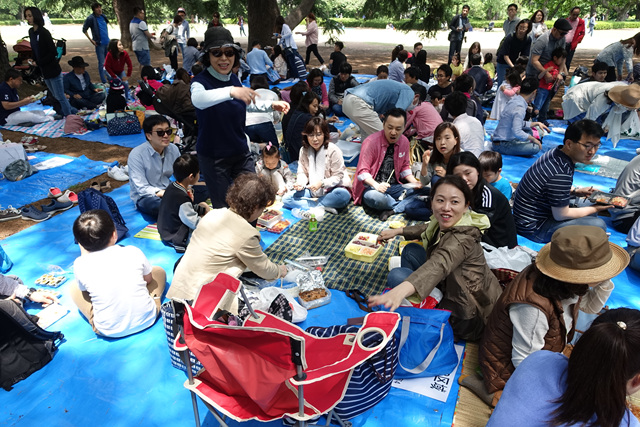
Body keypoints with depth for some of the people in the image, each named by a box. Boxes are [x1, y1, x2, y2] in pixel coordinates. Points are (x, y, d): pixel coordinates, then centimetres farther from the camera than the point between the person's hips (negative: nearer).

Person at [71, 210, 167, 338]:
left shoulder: (80, 264, -13)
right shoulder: (133, 252, -11)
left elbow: (84, 288, 8)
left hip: (109, 331, -2)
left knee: (74, 289, 20)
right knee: (159, 271, 23)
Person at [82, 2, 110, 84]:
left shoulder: (103, 17, 7)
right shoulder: (91, 18, -10)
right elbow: (84, 30, -6)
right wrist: (91, 40, -10)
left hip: (107, 42, 6)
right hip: (99, 43, -6)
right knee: (101, 63, -3)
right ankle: (104, 82, 2)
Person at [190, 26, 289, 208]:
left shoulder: (234, 79, 3)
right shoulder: (201, 80, -16)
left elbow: (247, 104, 21)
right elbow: (198, 99, -40)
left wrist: (271, 104, 6)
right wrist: (231, 91, -54)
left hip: (241, 152, 6)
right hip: (213, 157, -5)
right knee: (223, 208, 3)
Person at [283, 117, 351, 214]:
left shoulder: (333, 150, -14)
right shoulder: (304, 150, 0)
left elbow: (338, 176, -13)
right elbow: (302, 172, 5)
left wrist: (322, 183, -29)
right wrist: (300, 183, -19)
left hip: (332, 189, -4)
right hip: (312, 190, 4)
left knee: (343, 195, -39)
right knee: (286, 199, -16)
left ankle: (303, 206, -29)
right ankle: (322, 207, -28)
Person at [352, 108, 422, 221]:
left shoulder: (404, 141, 5)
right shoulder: (371, 142, -13)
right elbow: (362, 172, -14)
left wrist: (414, 182, -3)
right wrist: (376, 185, -31)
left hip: (394, 186, 5)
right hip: (371, 186, -5)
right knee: (375, 198, -40)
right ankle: (404, 204, -11)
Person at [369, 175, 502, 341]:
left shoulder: (463, 238, -31)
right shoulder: (444, 224, -6)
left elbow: (440, 264, -51)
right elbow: (429, 229, 20)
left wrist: (402, 290, -68)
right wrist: (397, 231, 17)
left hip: (469, 317, -9)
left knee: (397, 276, -21)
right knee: (411, 251, 10)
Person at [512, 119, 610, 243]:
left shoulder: (556, 153, -2)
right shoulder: (561, 174, -29)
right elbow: (561, 215, -19)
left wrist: (575, 191, 6)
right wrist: (594, 209, -6)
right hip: (533, 229, -10)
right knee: (598, 225, -17)